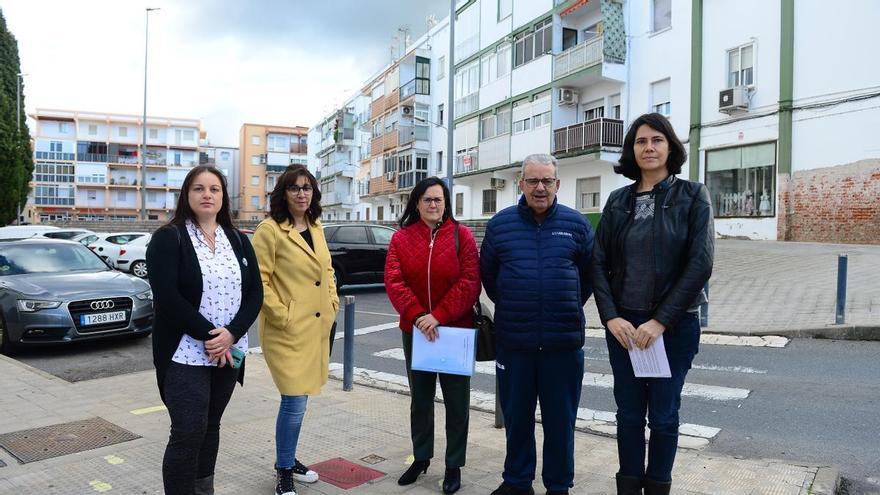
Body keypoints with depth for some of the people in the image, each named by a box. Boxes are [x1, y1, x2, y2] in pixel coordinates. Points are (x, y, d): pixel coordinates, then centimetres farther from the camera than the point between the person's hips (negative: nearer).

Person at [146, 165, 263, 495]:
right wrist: (208, 335, -17)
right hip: (185, 353, -5)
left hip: (229, 350, 5)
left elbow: (255, 293, 3)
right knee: (188, 432, -6)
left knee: (211, 426, 14)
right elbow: (167, 297, -15)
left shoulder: (239, 241, 9)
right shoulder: (168, 238, -5)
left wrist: (231, 334, -12)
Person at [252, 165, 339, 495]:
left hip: (317, 326, 7)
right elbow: (258, 280, -14)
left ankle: (288, 459, 34)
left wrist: (333, 302, 9)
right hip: (287, 330, -7)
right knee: (295, 400, -6)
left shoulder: (316, 227, 10)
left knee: (299, 398, 17)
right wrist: (281, 314, -16)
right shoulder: (269, 229, -12)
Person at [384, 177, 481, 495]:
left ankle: (454, 466, 22)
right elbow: (393, 281, -7)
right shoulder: (401, 238, 3)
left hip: (456, 330, -2)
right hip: (415, 331, 2)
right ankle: (421, 458, 33)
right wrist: (418, 316, -19)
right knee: (420, 398, 16)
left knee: (456, 400, 8)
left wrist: (438, 316, -19)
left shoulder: (462, 236, -3)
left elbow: (470, 283, -11)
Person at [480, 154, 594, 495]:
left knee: (560, 419, 10)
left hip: (564, 341, 0)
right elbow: (487, 274, 12)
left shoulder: (576, 224, 1)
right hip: (513, 340, 1)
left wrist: (568, 308, 12)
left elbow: (590, 274, 11)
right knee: (516, 416, 13)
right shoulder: (500, 224, 2)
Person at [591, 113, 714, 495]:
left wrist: (660, 321, -15)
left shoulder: (692, 196, -3)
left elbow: (700, 264, -10)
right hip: (623, 324, 2)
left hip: (674, 325, -2)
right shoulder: (618, 201, 5)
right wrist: (611, 317, -10)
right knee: (628, 413, 10)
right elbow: (599, 264, 2)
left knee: (663, 415, 9)